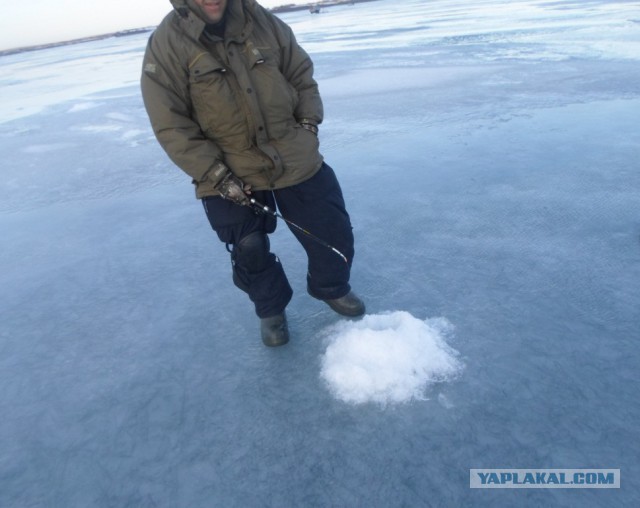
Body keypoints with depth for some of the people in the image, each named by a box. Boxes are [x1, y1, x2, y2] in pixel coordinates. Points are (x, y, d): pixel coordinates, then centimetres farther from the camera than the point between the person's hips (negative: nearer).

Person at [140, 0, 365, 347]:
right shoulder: (166, 44, -10)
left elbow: (302, 75, 10)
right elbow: (171, 127, -12)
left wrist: (309, 122, 0)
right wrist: (217, 175, -17)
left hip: (296, 158, 3)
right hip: (231, 174, -2)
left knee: (332, 231, 9)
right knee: (249, 252, 7)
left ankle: (332, 289, 38)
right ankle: (271, 310, 36)